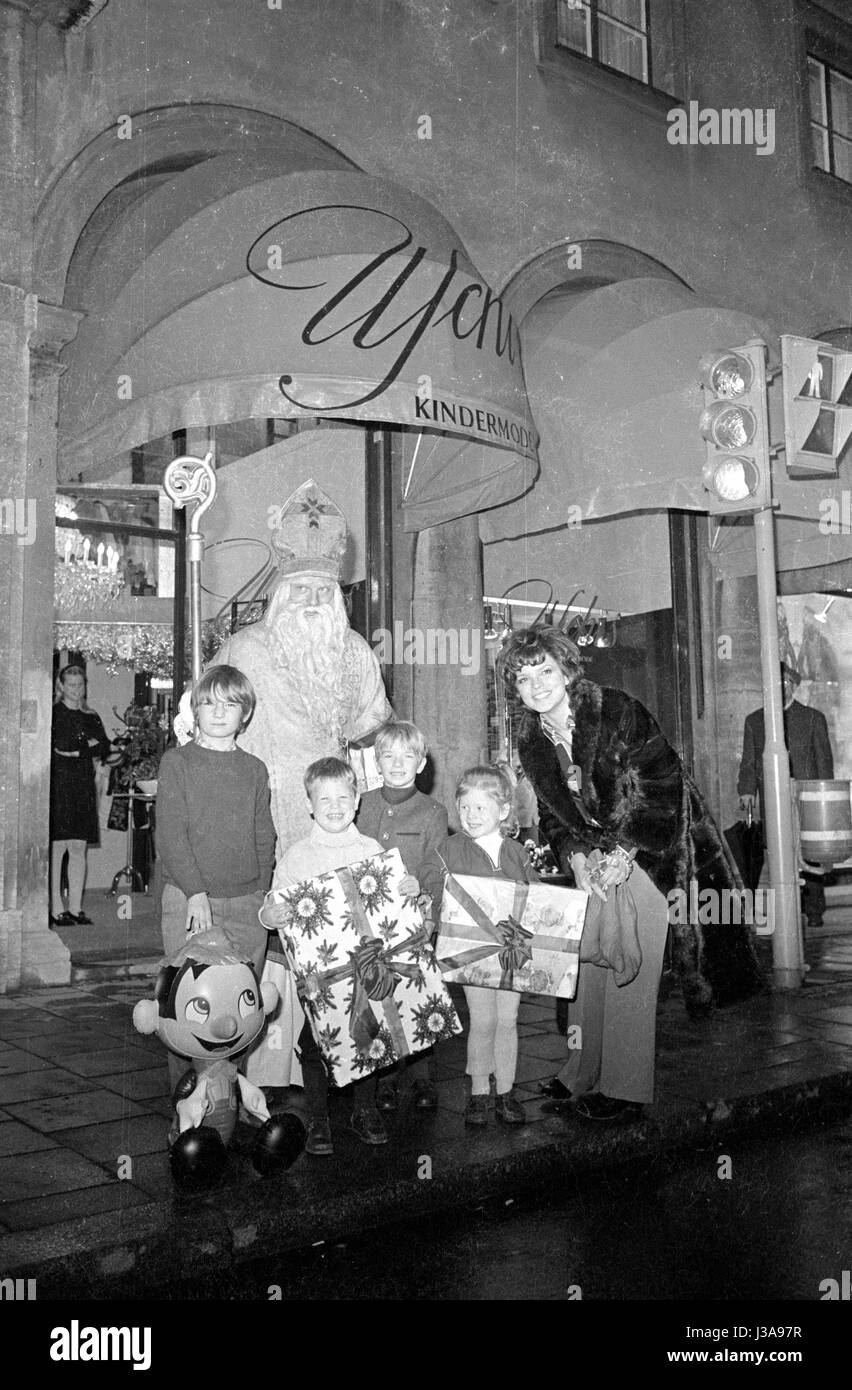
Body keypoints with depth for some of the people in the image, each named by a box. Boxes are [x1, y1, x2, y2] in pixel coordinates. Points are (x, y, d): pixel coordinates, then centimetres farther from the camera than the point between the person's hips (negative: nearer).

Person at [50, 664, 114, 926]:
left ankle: (75, 908, 8)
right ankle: (56, 910, -2)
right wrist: (88, 745, -7)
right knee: (57, 848, -6)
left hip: (83, 787, 5)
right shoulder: (52, 714, 2)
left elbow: (106, 748, 6)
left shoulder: (91, 717, 17)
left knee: (78, 849, 4)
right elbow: (55, 747, -10)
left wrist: (76, 750, -7)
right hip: (58, 786, -4)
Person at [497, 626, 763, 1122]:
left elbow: (663, 782, -18)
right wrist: (576, 858, -12)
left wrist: (623, 853, -21)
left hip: (651, 848, -6)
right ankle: (582, 1075, 21)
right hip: (594, 851, 6)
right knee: (585, 963, 6)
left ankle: (627, 1088, 2)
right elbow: (552, 812, 6)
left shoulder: (619, 711, -20)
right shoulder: (531, 741, -2)